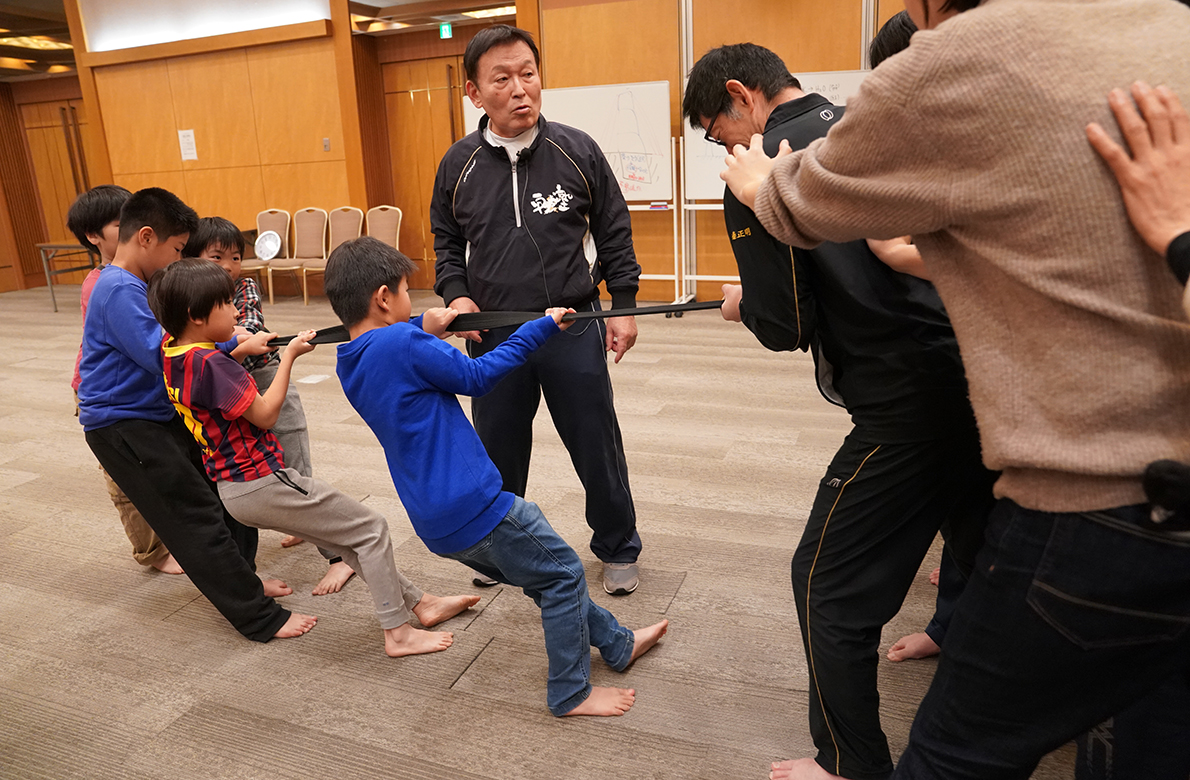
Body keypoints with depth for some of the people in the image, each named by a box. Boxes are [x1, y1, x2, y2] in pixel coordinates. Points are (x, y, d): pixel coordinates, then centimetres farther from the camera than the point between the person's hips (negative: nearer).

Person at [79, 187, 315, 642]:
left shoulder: (133, 285, 11)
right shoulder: (119, 291, -21)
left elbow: (163, 343, 20)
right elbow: (160, 356, -28)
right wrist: (234, 345, -23)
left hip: (157, 413, 10)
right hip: (122, 427, -10)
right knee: (196, 516, -10)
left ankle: (240, 578, 30)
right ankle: (260, 619, -5)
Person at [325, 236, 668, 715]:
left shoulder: (350, 365, 7)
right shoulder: (402, 344, -18)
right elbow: (476, 376, -9)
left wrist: (421, 330, 13)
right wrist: (542, 327, 0)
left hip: (437, 523, 10)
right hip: (473, 507, -10)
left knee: (545, 572, 23)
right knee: (564, 573, 8)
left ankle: (618, 644, 38)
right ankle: (570, 693, 19)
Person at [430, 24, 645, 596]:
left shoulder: (577, 151, -4)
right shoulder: (459, 164, 1)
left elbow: (614, 232, 3)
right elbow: (446, 240, 13)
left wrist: (623, 306, 1)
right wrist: (456, 294, -4)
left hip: (573, 327, -2)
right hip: (492, 334, 2)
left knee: (598, 448, 8)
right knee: (497, 451, 16)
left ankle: (617, 549, 30)